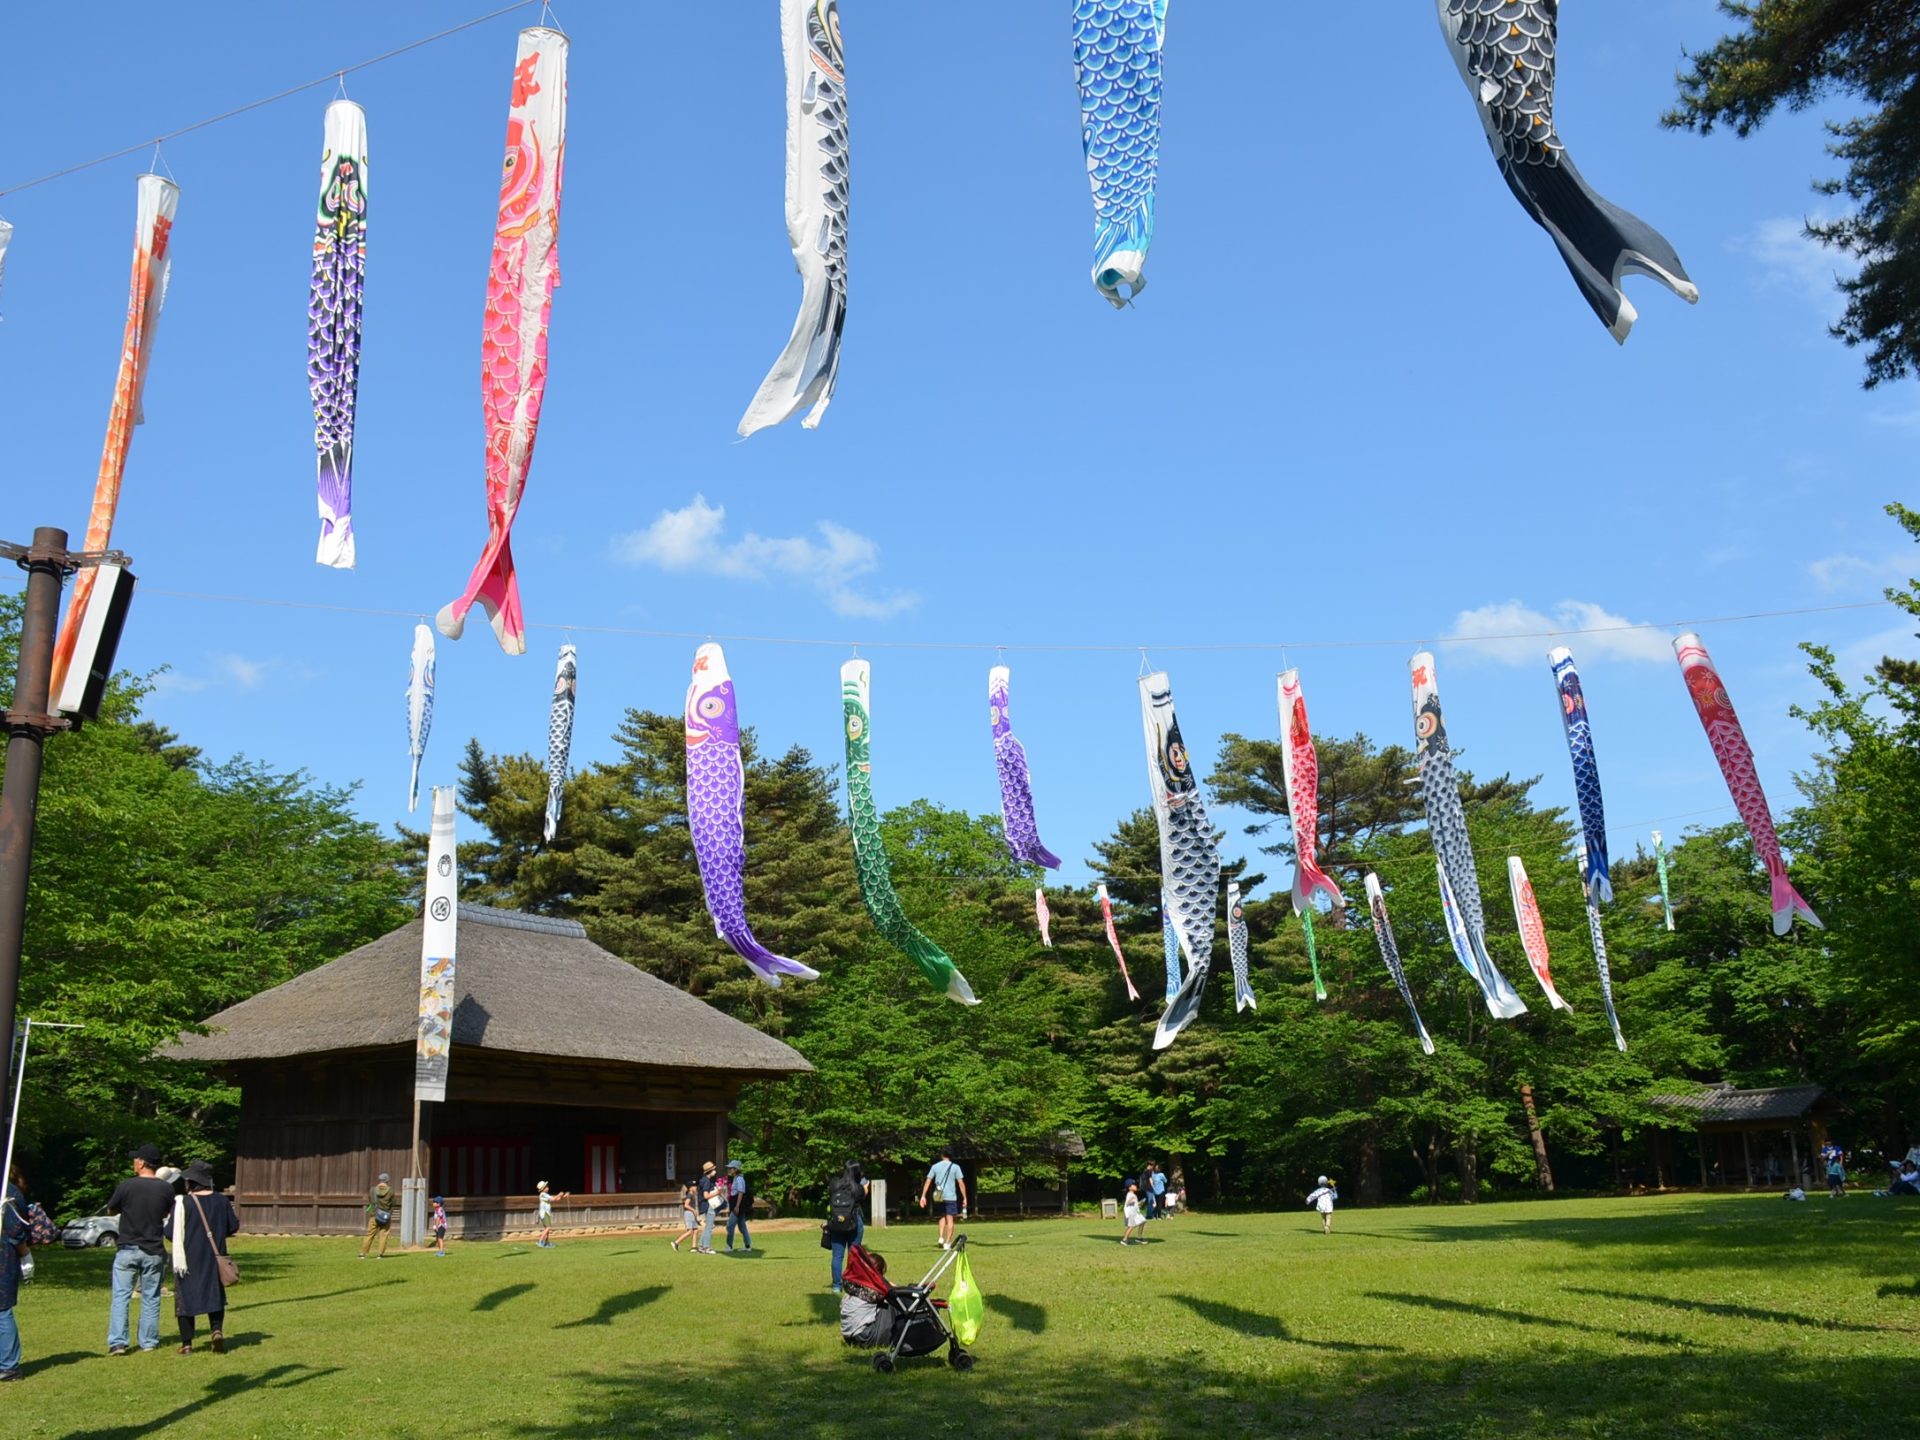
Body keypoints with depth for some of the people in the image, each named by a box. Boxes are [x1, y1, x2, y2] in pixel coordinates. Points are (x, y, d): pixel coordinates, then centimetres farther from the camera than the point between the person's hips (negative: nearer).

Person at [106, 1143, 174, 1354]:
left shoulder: (126, 1186, -12)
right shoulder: (166, 1188, -4)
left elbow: (111, 1211, 4)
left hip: (128, 1250, -2)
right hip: (153, 1250, 2)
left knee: (121, 1297, 3)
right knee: (150, 1298, 11)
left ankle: (117, 1342, -3)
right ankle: (149, 1342, 14)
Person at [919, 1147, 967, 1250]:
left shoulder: (935, 1166, 4)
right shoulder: (955, 1167, -3)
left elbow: (928, 1181, 2)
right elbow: (961, 1183, -6)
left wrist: (923, 1196, 5)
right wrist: (964, 1198, -1)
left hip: (939, 1196, 3)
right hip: (951, 1197, -3)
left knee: (943, 1216, 21)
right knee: (950, 1219, 2)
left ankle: (941, 1238, 7)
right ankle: (947, 1243, -1)